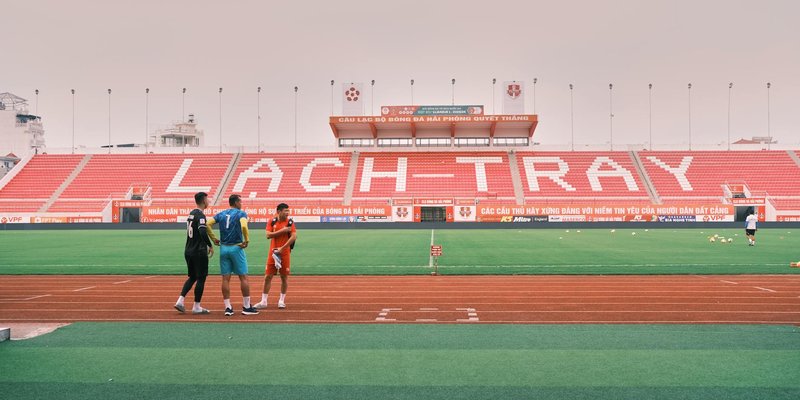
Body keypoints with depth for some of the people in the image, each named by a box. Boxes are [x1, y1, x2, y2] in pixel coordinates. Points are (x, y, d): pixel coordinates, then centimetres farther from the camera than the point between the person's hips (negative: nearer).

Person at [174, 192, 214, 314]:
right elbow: (203, 232, -29)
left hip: (188, 251, 8)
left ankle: (180, 301, 8)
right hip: (199, 252, -8)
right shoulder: (200, 215, -15)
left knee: (192, 277, 18)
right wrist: (210, 246, -19)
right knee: (201, 278, 2)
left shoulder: (191, 214, 13)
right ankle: (196, 307, 7)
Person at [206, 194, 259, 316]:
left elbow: (208, 224, 0)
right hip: (236, 248, -5)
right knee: (243, 277, 3)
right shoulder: (241, 213, -4)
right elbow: (244, 226, -23)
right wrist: (246, 240, -13)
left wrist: (214, 238, 6)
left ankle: (228, 307, 7)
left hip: (223, 248, 5)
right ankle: (246, 307, 7)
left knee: (225, 278, 6)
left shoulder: (221, 214, 11)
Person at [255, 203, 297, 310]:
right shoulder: (272, 221, 3)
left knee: (284, 277, 4)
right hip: (273, 252, 2)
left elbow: (294, 236, -14)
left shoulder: (290, 222, -3)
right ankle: (263, 302, 10)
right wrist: (282, 231, -16)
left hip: (285, 253, -1)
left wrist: (282, 248, -17)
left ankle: (282, 300, 18)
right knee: (268, 276, 3)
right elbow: (268, 235, -8)